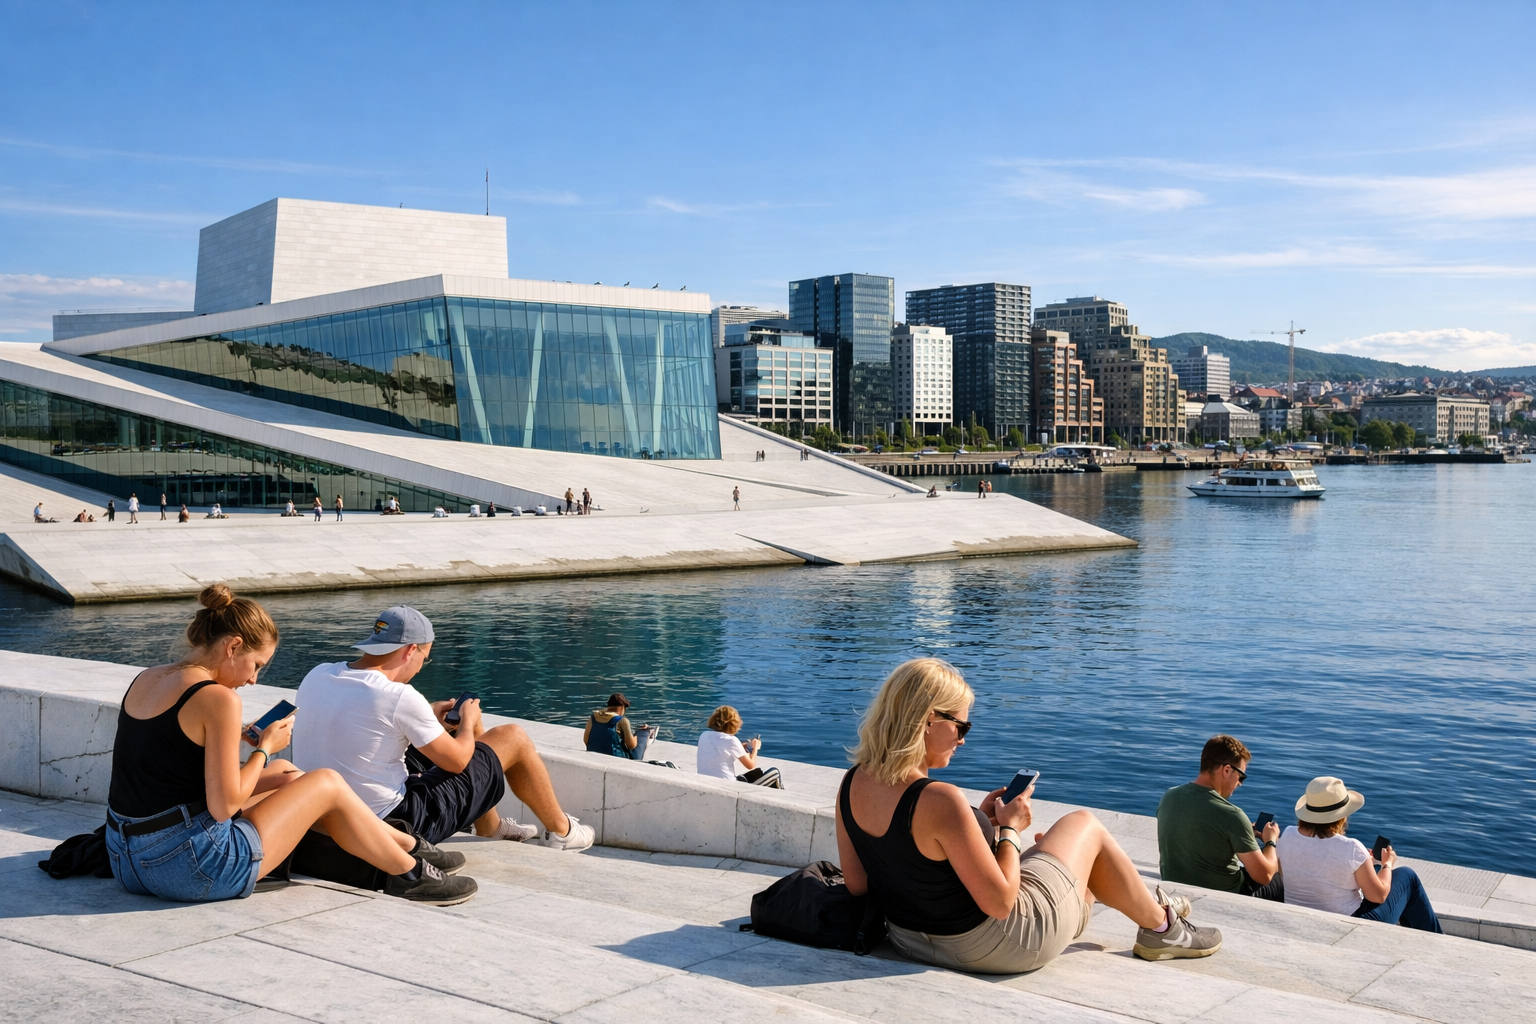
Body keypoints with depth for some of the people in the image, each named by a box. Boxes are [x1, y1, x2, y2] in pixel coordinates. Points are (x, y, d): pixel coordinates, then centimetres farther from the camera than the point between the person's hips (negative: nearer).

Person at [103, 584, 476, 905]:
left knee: (286, 776, 23)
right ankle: (410, 873, 22)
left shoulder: (144, 680, 8)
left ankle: (400, 842, 35)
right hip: (194, 871, -9)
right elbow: (223, 806, -19)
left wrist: (231, 739, 14)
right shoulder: (217, 698, -18)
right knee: (327, 784, 7)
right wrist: (265, 748, -5)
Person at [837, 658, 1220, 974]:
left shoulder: (852, 785, -10)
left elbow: (857, 885, 2)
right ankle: (1162, 927, 37)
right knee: (1084, 825, 15)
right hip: (991, 946, -7)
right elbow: (1000, 903, -28)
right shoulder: (940, 802, -34)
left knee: (1043, 844, 31)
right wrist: (1009, 828, -10)